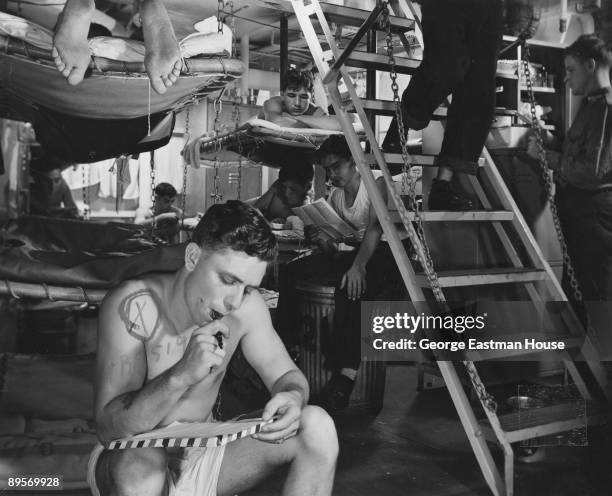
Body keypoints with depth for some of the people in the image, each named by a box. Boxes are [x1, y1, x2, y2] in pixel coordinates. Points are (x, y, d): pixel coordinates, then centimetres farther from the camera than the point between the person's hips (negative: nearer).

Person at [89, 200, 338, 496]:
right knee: (140, 468, -40)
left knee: (317, 428, -13)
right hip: (135, 461, -4)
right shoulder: (133, 306, -23)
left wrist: (293, 398, -27)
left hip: (203, 455, 5)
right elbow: (109, 429, -26)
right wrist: (181, 375, -42)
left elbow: (287, 375, -2)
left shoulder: (246, 307, -11)